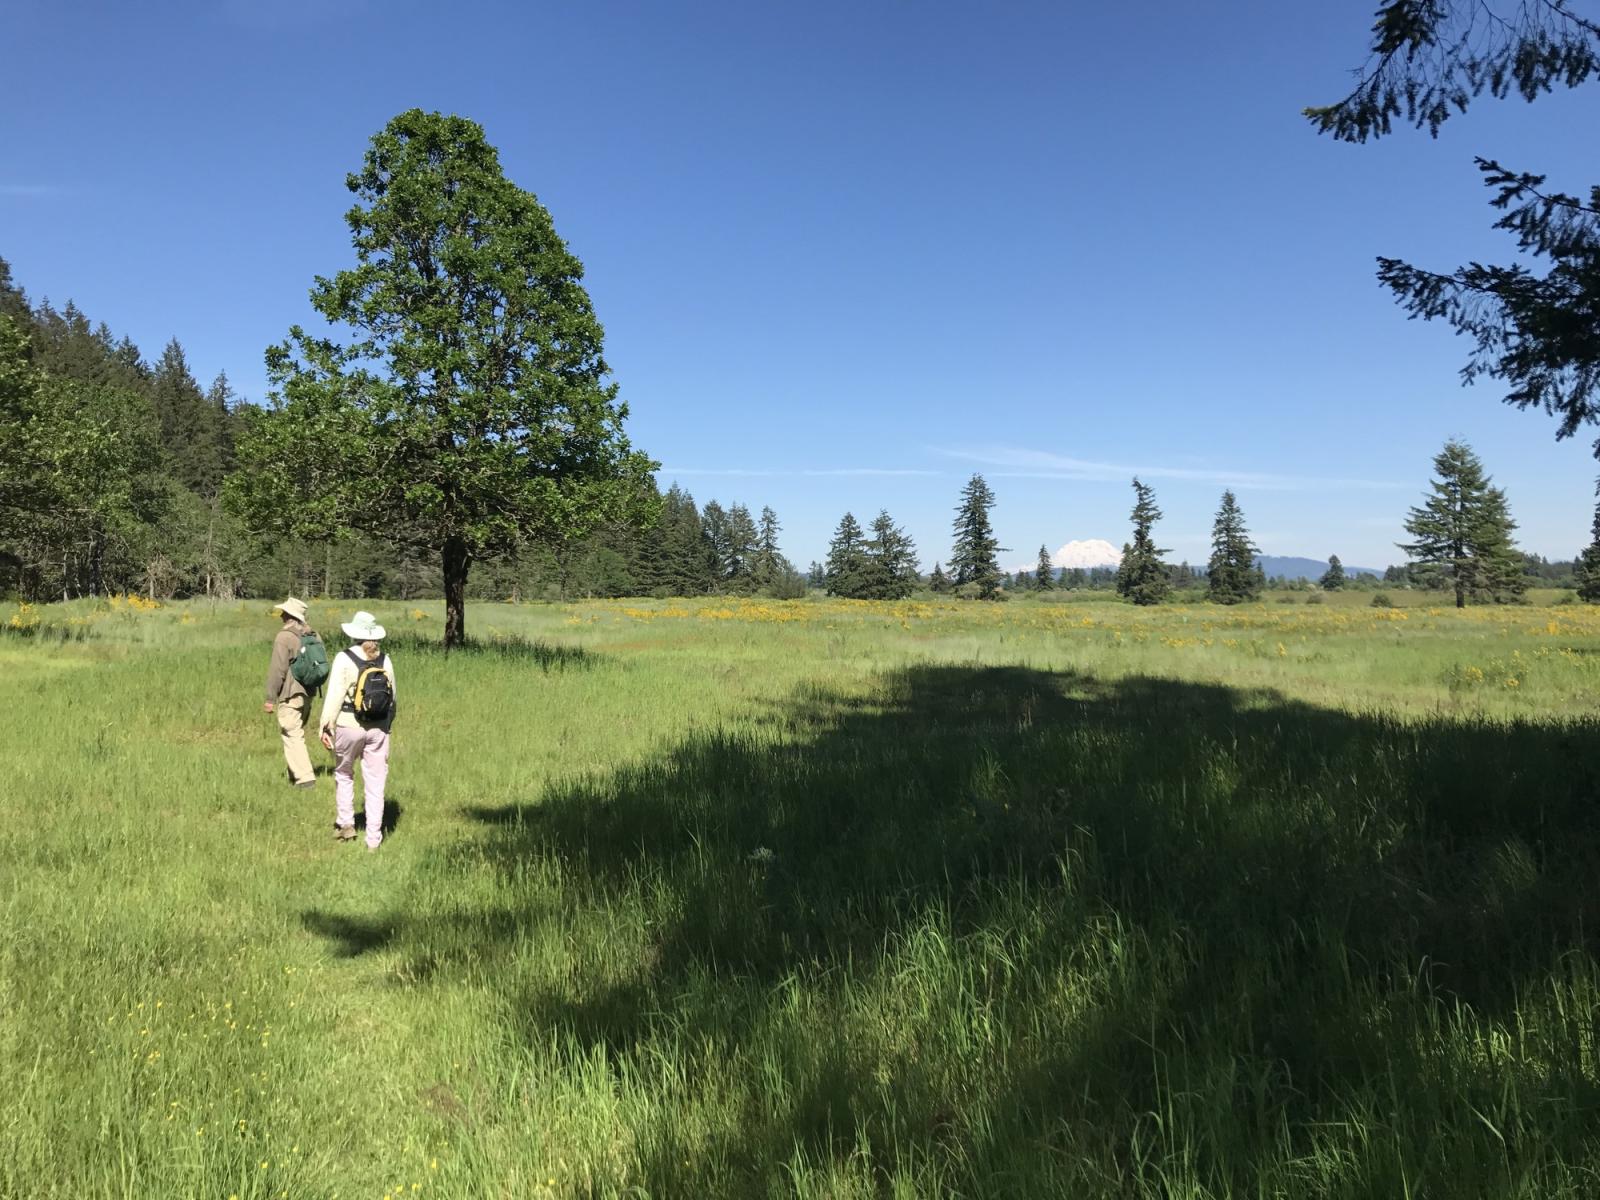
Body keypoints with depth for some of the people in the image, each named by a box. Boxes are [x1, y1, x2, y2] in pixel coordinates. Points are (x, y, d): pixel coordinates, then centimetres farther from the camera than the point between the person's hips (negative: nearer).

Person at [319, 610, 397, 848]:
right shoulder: (385, 660, 2)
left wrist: (326, 727, -6)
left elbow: (334, 696, -12)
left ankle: (345, 824, 25)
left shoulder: (344, 659, -10)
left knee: (343, 774, 21)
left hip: (349, 725, -3)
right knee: (375, 783, 6)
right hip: (379, 728, 3)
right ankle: (373, 839, 8)